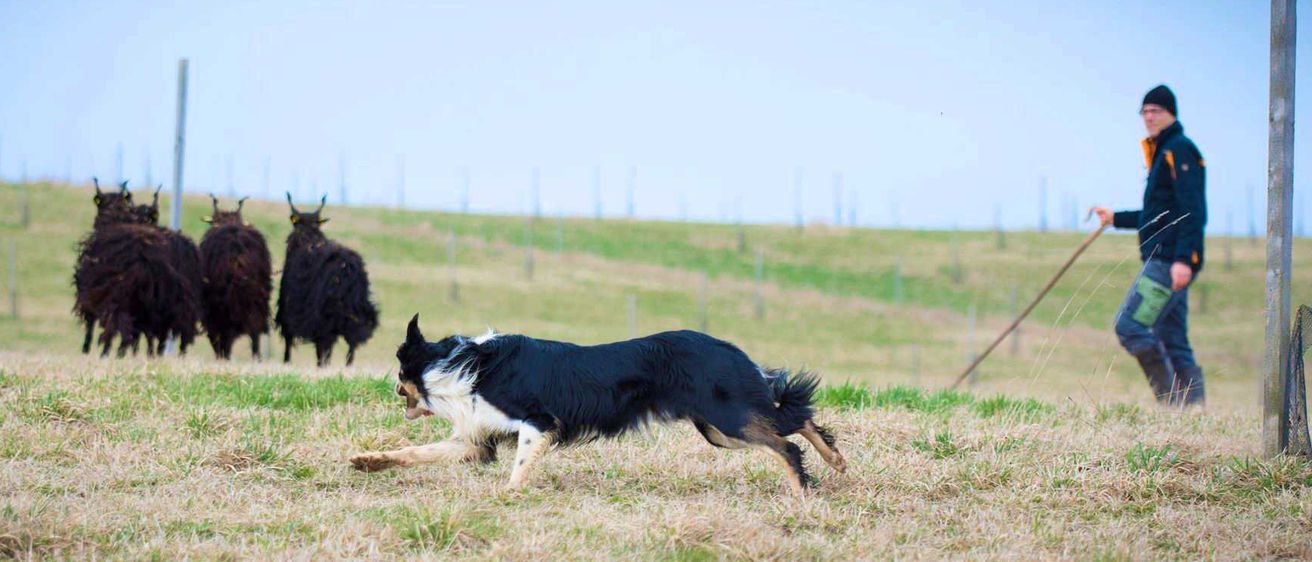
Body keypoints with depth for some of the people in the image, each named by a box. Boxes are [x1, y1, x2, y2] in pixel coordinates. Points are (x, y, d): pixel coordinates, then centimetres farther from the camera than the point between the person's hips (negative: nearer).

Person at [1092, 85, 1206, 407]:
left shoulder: (1180, 151, -7)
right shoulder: (1162, 153, 22)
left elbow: (1193, 211, -17)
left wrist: (1184, 259, -25)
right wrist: (1116, 218, 38)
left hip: (1171, 262, -10)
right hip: (1162, 262, 10)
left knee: (1130, 325, -17)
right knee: (1174, 346, 6)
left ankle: (1171, 401, -17)